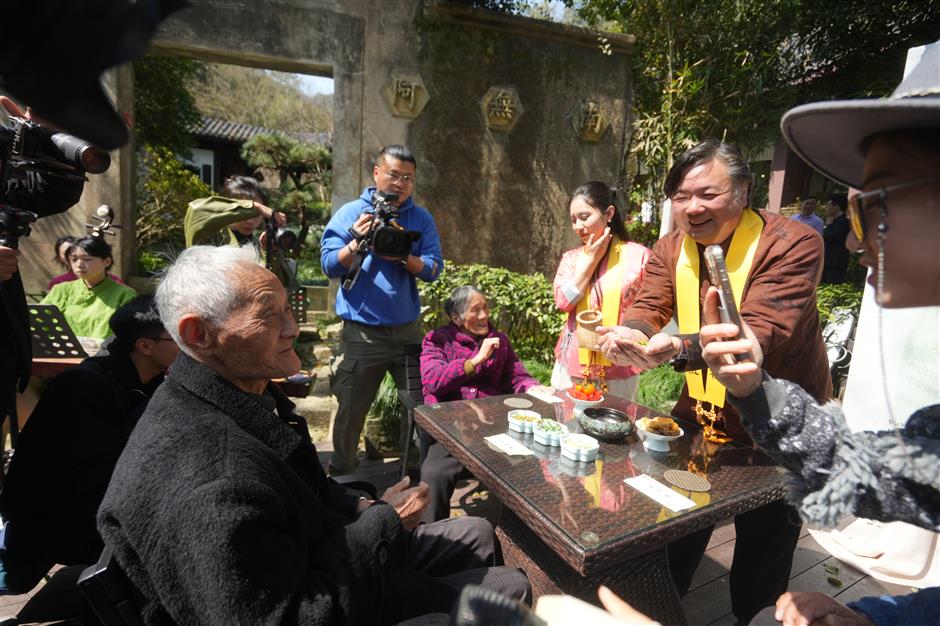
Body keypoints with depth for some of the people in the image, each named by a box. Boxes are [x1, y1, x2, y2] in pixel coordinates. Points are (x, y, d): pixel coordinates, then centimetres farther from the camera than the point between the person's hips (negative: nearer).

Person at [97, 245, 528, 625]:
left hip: (328, 549, 8)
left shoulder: (251, 392, -6)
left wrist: (368, 511, -6)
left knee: (477, 535, 20)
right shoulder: (208, 488, -38)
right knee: (509, 587, 3)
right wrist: (383, 522, -21)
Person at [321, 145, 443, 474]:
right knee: (351, 411, 12)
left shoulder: (421, 218, 5)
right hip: (362, 332, -1)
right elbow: (329, 265, -6)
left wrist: (402, 256, -21)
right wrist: (356, 240, -21)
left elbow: (433, 269, -4)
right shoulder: (350, 213, 0)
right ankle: (341, 472, 35)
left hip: (408, 329, 2)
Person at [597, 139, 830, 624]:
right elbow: (647, 308, -12)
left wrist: (679, 348, -49)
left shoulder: (792, 243, -20)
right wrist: (627, 334, -37)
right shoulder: (670, 250, -2)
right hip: (700, 415, 5)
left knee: (764, 552, 14)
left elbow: (763, 332, -32)